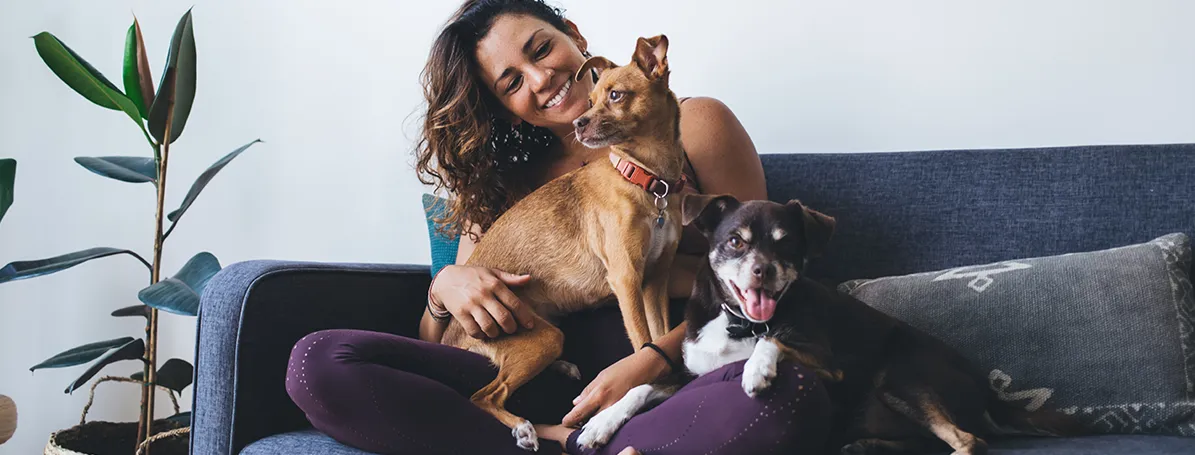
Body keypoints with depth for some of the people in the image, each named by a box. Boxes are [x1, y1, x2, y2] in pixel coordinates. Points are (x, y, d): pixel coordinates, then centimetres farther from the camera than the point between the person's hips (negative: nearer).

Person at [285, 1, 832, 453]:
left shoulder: (693, 125, 10)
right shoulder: (501, 180, 19)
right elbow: (436, 348, 18)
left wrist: (653, 362, -16)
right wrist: (446, 287, -7)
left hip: (680, 371, -2)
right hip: (553, 384, 3)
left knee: (788, 391, -39)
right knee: (317, 362, -17)